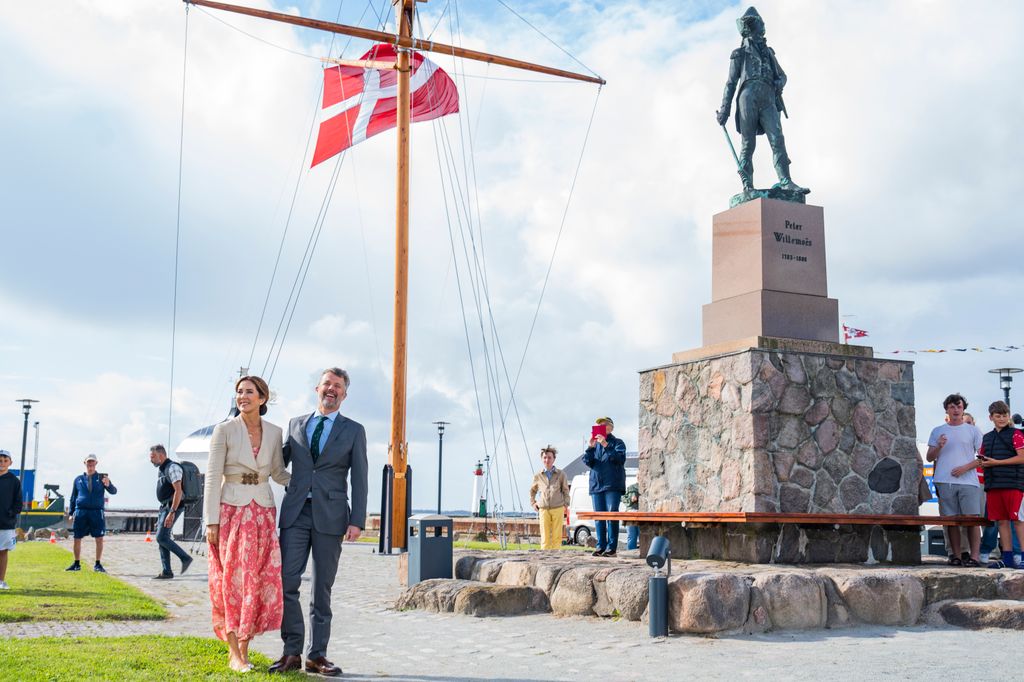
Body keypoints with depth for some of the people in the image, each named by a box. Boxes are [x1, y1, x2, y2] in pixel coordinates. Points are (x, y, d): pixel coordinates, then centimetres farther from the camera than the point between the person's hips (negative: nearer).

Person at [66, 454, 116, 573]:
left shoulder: (101, 478, 7)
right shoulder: (78, 479, 13)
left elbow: (114, 492, -4)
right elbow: (73, 497, 18)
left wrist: (108, 485, -26)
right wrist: (70, 512, 10)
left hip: (97, 512, -1)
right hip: (81, 512, 1)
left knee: (99, 539, -4)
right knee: (77, 539, 3)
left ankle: (97, 564, 7)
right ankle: (76, 564, 18)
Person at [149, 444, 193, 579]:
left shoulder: (172, 468, -13)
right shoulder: (162, 470, 17)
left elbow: (178, 491, -22)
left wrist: (172, 512, -27)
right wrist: (162, 514, 22)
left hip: (173, 507, -10)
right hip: (164, 507, 10)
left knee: (161, 537, -15)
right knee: (162, 539, 7)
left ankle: (185, 558, -6)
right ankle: (166, 572, 10)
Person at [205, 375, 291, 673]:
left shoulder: (274, 433, 4)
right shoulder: (224, 430, -6)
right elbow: (212, 477, -7)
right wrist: (211, 522, -11)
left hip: (263, 514, 3)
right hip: (231, 512, -3)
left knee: (259, 581, 2)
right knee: (232, 580, -1)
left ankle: (244, 645, 15)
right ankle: (234, 654, 6)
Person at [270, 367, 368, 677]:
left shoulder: (353, 431, 6)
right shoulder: (295, 425, 13)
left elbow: (359, 479, 1)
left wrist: (357, 520, -7)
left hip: (330, 516, -2)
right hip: (295, 512, 2)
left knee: (321, 588, 4)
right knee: (286, 582, -6)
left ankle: (317, 655, 11)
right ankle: (292, 652, 3)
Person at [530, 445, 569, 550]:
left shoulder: (561, 474, 4)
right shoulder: (538, 476, 7)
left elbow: (565, 490, 11)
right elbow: (532, 490, 23)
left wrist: (565, 503, 2)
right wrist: (533, 503, 15)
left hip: (558, 509, -1)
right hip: (544, 510, 1)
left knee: (557, 536, 1)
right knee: (545, 536, -1)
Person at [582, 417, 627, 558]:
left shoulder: (617, 443, 5)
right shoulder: (595, 444, 17)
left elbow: (620, 458, -13)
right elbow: (587, 461, 7)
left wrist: (606, 445, -20)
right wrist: (590, 447, -9)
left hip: (613, 485, -5)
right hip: (596, 485, 5)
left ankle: (612, 547, -9)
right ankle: (600, 546, 8)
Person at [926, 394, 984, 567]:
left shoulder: (973, 431, 11)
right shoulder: (937, 431, 15)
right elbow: (929, 457, 14)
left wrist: (965, 467, -8)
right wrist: (938, 446, -5)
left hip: (968, 481, -2)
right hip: (945, 482, 2)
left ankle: (974, 556, -7)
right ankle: (956, 556, 5)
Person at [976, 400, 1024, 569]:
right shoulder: (987, 437, 19)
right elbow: (983, 459, 26)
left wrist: (996, 462, -11)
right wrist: (982, 463, 1)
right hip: (993, 485, 6)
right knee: (1002, 521, 5)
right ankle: (1007, 558, 8)